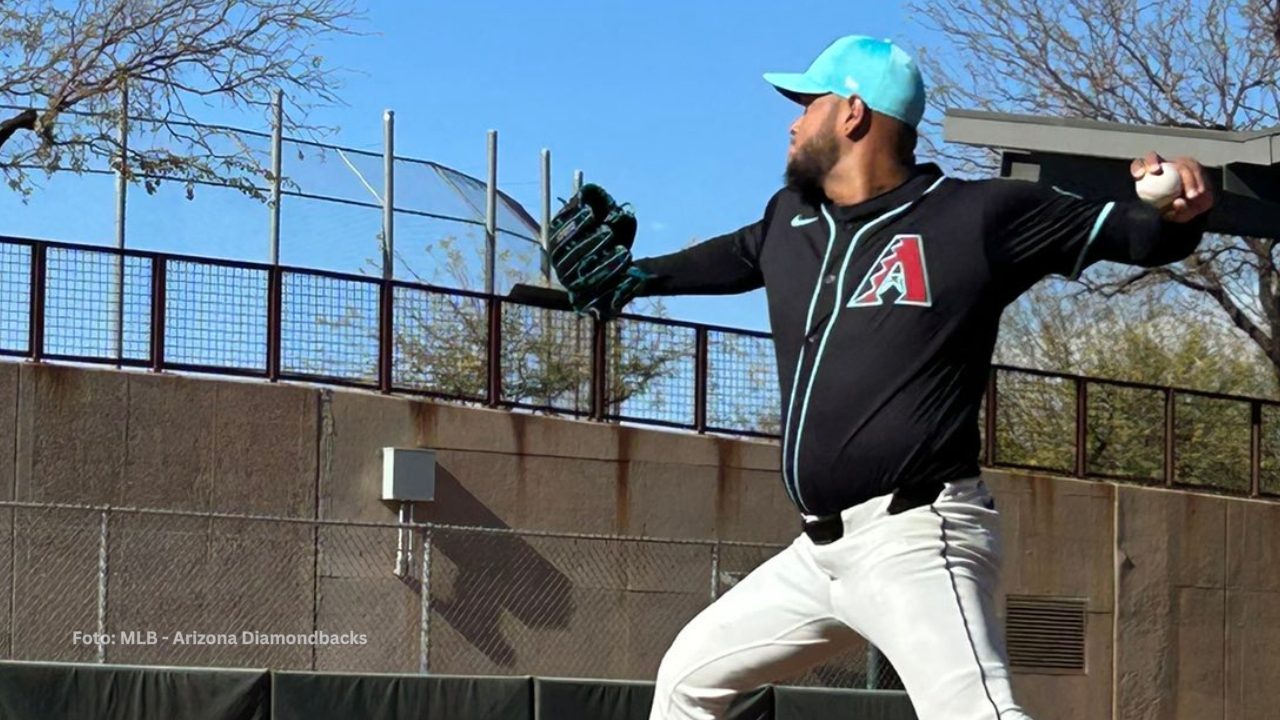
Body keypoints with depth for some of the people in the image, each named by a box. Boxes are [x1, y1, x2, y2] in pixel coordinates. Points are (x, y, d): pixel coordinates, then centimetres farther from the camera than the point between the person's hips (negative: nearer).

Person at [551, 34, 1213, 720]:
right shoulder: (791, 219, 15)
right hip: (819, 551, 9)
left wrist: (1176, 214, -25)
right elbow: (737, 255, 38)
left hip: (915, 541, -9)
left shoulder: (979, 216, -5)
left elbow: (1122, 230, -5)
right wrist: (641, 276, 39)